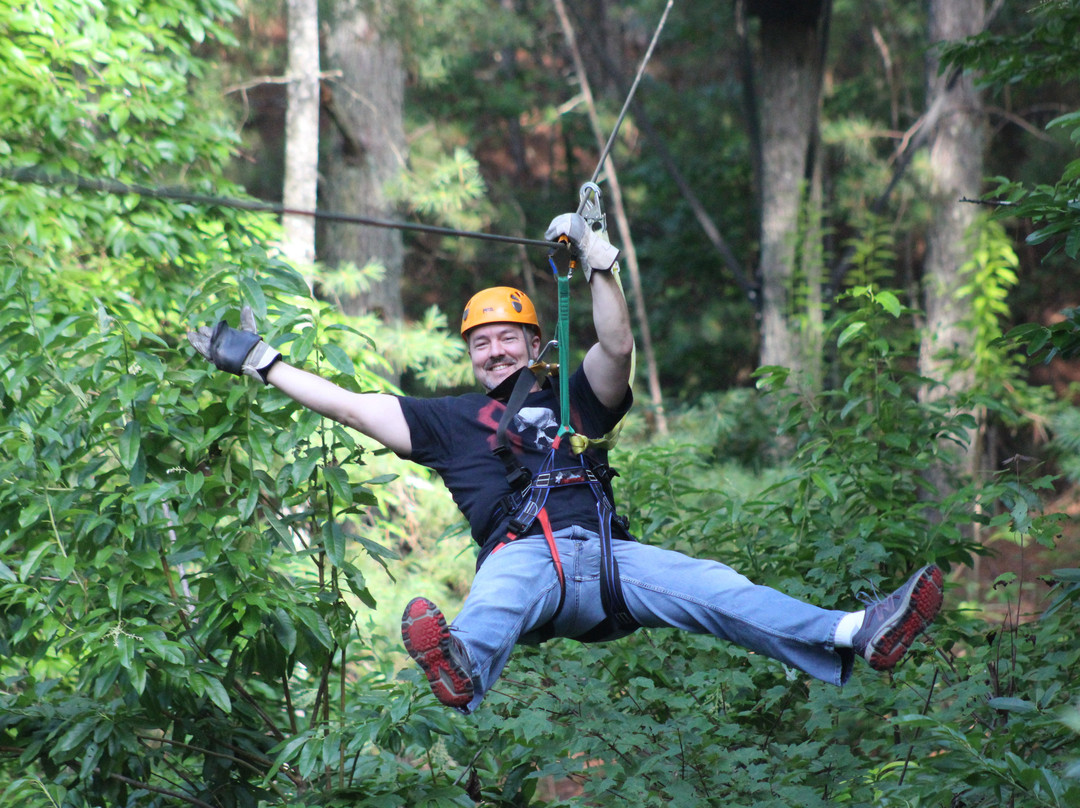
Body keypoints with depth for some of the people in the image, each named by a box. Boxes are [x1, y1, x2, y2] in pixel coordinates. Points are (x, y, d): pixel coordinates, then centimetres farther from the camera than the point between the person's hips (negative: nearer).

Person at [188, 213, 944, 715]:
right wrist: (258, 360, 25)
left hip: (604, 554, 2)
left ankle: (854, 637, -41)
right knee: (496, 595, -40)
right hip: (522, 558, -2)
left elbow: (618, 348, 10)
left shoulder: (574, 399, 29)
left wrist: (597, 259, 3)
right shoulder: (452, 419, 29)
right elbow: (350, 406, 26)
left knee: (710, 587, -23)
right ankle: (463, 670, -76)